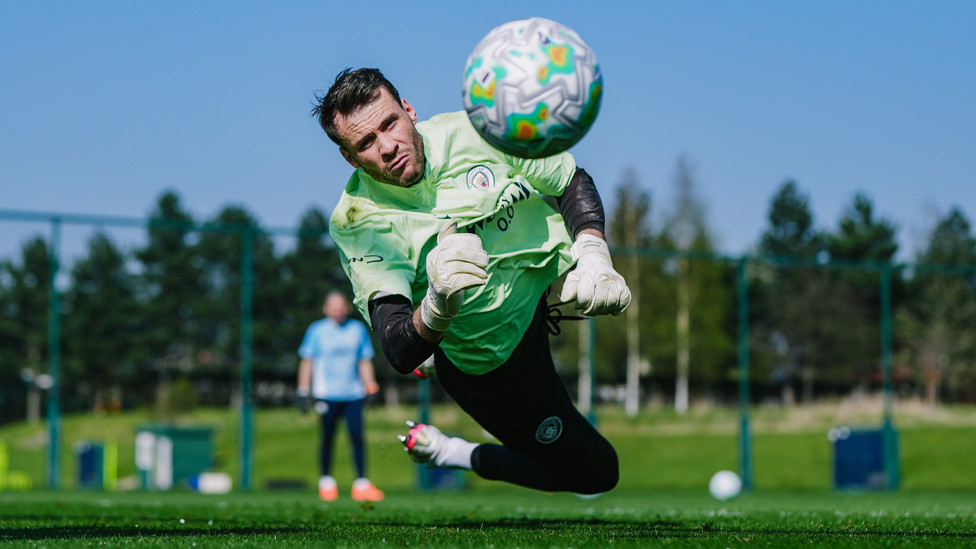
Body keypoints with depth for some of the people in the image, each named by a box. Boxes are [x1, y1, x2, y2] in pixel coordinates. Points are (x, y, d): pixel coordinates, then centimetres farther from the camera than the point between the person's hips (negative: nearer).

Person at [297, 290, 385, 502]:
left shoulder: (358, 329, 10)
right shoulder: (316, 330, 3)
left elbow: (365, 361, 16)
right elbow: (307, 362, 6)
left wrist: (370, 385, 2)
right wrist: (303, 392, 1)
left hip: (353, 394, 2)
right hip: (326, 394, -2)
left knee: (357, 436, -8)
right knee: (328, 438, 1)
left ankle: (362, 484, -8)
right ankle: (326, 482, 15)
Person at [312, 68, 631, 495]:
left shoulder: (472, 134, -25)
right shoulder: (357, 223, -31)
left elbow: (575, 183, -8)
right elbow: (400, 354, -38)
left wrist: (594, 259, -26)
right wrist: (438, 303, -59)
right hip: (493, 360, -7)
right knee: (595, 473, -6)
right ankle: (443, 452, 15)